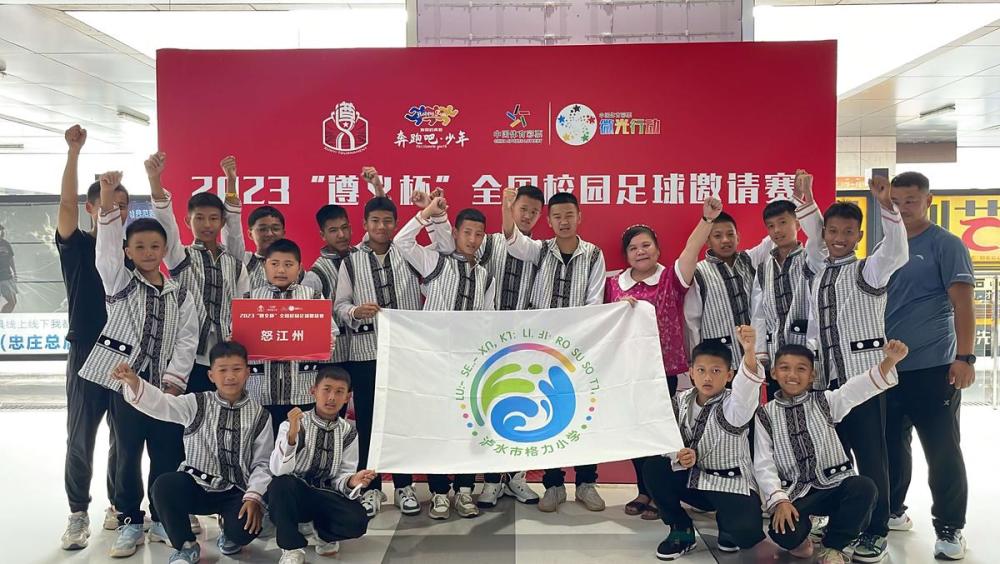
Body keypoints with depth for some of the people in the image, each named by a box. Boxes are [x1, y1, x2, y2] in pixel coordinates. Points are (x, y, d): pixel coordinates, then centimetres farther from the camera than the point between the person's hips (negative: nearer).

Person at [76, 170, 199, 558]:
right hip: (125, 381, -2)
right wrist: (108, 202, -24)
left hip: (165, 385, 2)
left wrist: (174, 381, -9)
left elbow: (186, 340, 2)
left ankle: (162, 518, 22)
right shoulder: (120, 283, 4)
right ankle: (130, 523, 19)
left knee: (168, 456, 5)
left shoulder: (180, 296, 8)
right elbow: (106, 250, -12)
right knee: (127, 455, 6)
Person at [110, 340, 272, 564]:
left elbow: (263, 463, 0)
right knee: (164, 485, -30)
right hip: (196, 486, 1)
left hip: (236, 492, -1)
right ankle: (186, 546, -3)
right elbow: (160, 403, -19)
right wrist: (133, 382, -38)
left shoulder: (259, 415, -1)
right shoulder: (197, 404, -1)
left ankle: (229, 531, 13)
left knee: (244, 530, -30)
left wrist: (253, 496, -15)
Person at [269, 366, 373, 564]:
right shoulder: (293, 424, -10)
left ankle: (324, 531, 11)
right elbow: (279, 470, -22)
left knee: (357, 521, -26)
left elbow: (341, 475, 2)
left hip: (324, 496, 2)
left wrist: (352, 482, -22)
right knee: (280, 483, -36)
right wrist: (292, 435, -38)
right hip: (292, 495, -2)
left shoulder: (348, 432, 0)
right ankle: (292, 547, -11)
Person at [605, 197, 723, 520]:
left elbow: (691, 249, -17)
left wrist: (707, 218, -30)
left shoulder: (672, 279, -2)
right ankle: (643, 491, 26)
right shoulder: (614, 285, 5)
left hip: (665, 368, -3)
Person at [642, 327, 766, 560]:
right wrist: (678, 457, -26)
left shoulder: (731, 405, -17)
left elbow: (745, 392, -42)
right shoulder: (681, 401, -1)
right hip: (692, 480, 4)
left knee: (746, 534, -30)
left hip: (731, 485, -4)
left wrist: (749, 352, -62)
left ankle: (724, 520, 11)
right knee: (653, 468, -19)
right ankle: (681, 531, 2)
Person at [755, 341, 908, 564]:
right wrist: (778, 500, -21)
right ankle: (799, 538, 11)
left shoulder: (825, 401, 4)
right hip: (794, 493, -2)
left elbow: (858, 387, -16)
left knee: (864, 487, -30)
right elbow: (763, 465, -4)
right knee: (784, 533, -31)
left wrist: (890, 361, -35)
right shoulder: (765, 415, 1)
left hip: (834, 485, 2)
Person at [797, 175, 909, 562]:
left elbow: (897, 252, -19)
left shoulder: (867, 270, -2)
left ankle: (876, 532, 8)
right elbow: (813, 237, 26)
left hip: (864, 375, -5)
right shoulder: (820, 269, 13)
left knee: (870, 456, -1)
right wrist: (807, 201, 17)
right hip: (828, 378, 5)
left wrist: (886, 206, -29)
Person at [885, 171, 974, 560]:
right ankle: (891, 511, 31)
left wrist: (964, 357, -18)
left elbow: (962, 303, -11)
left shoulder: (946, 245, -5)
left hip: (933, 368, -6)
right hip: (887, 366, 6)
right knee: (891, 444, 16)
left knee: (942, 451, 1)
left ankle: (949, 530, 13)